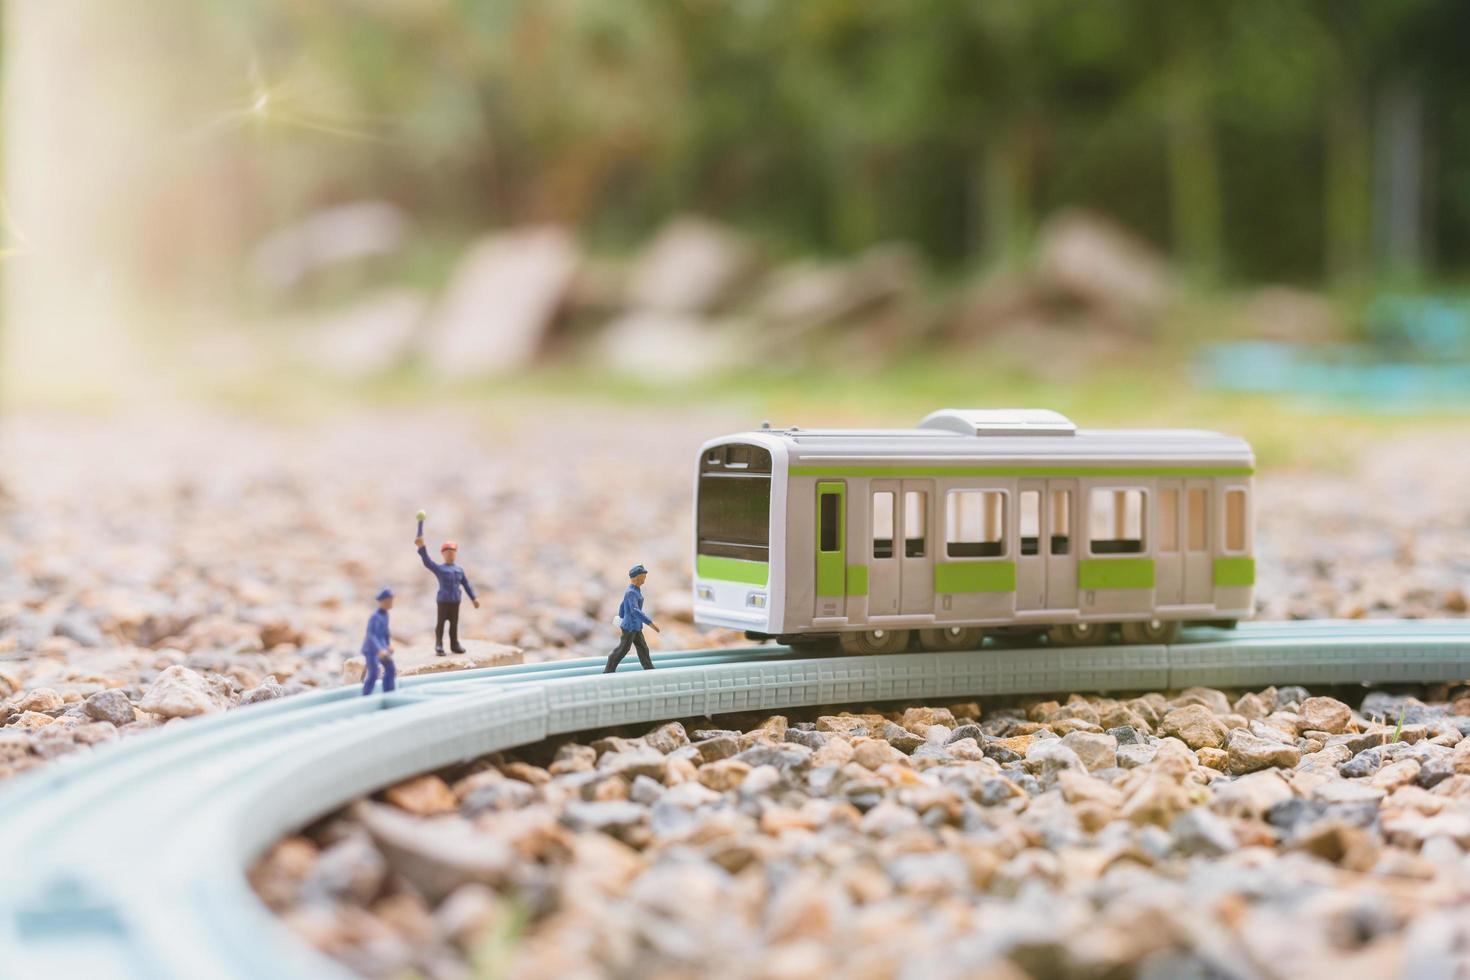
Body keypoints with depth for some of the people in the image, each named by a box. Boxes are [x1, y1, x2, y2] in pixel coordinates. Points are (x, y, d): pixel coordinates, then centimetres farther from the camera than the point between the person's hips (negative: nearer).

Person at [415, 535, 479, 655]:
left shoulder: (459, 570, 12)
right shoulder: (439, 568, -1)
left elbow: (466, 584, 17)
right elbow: (427, 562, -16)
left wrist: (473, 598, 15)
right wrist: (422, 547, -29)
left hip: (455, 601, 4)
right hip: (443, 600, -4)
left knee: (454, 623, 10)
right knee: (441, 622, 0)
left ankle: (454, 644, 19)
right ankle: (439, 646, 5)